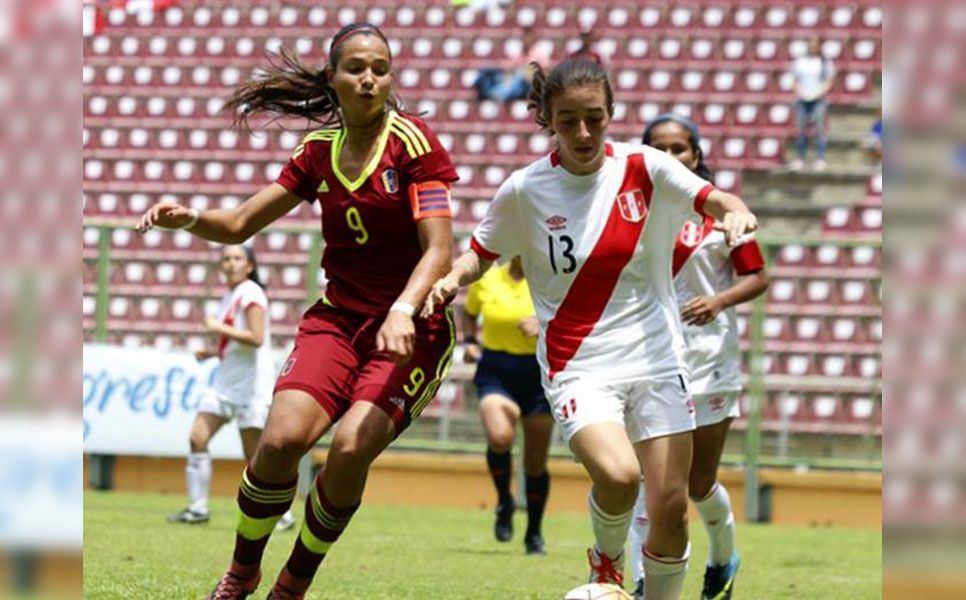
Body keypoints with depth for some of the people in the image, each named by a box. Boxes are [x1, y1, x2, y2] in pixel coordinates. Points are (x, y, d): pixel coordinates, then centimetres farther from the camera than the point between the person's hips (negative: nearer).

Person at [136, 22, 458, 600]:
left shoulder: (413, 142, -9)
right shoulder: (319, 152, 6)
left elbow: (439, 249, -16)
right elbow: (240, 224, 10)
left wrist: (403, 310, -33)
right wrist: (189, 218, -12)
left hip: (411, 329, -4)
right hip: (338, 318, 4)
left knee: (351, 449, -25)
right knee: (283, 437, -20)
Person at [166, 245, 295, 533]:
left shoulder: (251, 294, -11)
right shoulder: (229, 296, 15)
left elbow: (256, 338, -23)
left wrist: (219, 327, -19)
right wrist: (213, 352, 10)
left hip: (251, 386, -9)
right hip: (225, 380, 9)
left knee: (255, 455, -6)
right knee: (197, 438, -2)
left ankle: (282, 514, 5)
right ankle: (197, 508, 3)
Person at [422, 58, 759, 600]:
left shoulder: (644, 168, -4)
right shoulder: (524, 190, -3)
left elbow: (716, 201, -14)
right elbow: (482, 253, 10)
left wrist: (734, 212, -37)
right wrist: (454, 277, -11)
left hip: (655, 359, 2)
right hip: (577, 367, -2)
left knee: (671, 511, -2)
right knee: (618, 475, -27)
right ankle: (607, 556, 7)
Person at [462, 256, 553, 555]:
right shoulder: (486, 280, 4)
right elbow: (469, 312, 23)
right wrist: (469, 341, 6)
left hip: (538, 374, 0)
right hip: (496, 371, 0)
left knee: (536, 460, 5)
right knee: (500, 437, -27)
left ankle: (534, 534, 23)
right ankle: (504, 502, 1)